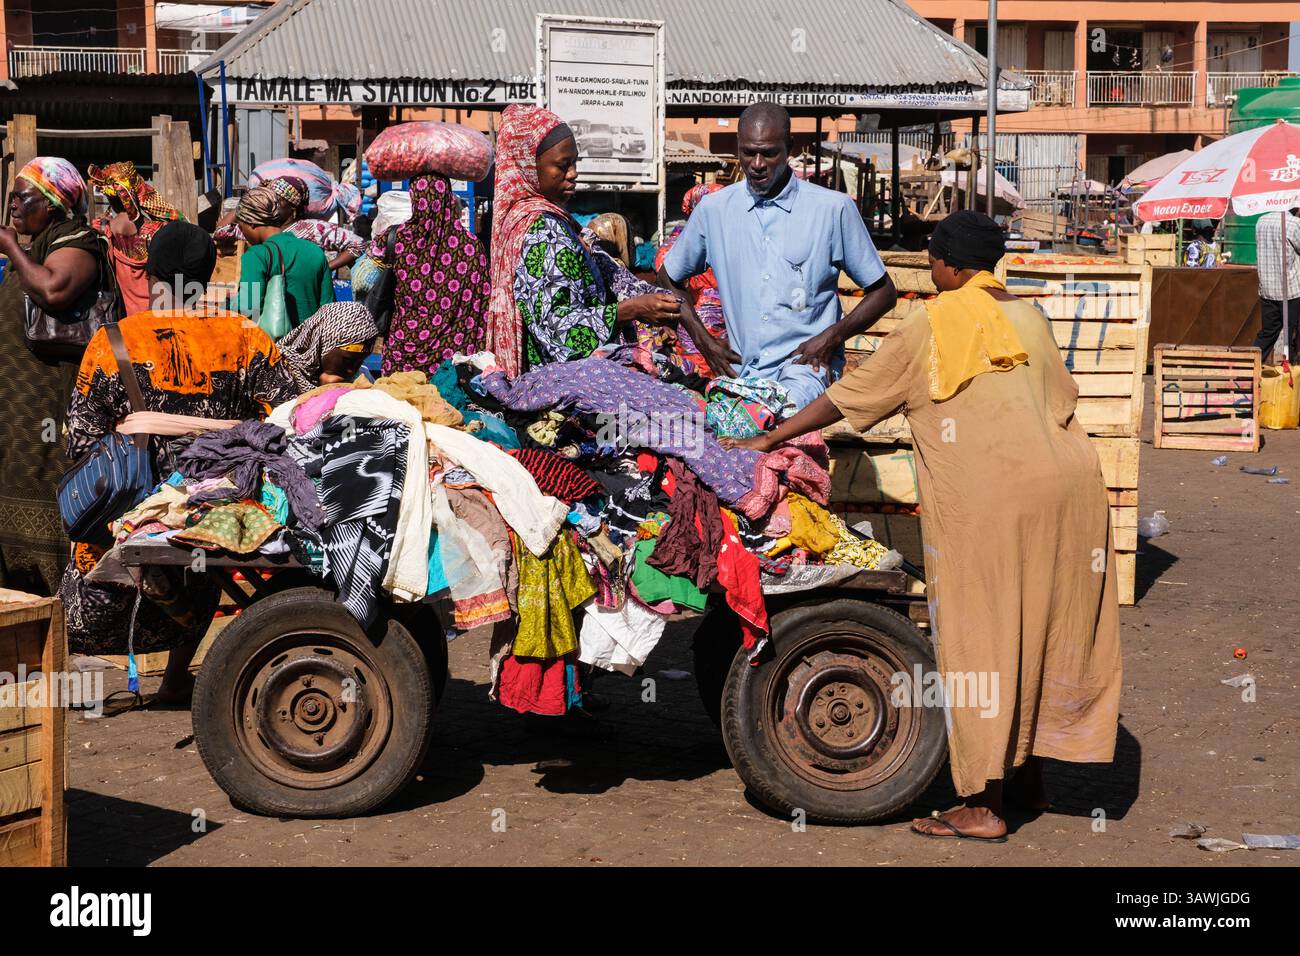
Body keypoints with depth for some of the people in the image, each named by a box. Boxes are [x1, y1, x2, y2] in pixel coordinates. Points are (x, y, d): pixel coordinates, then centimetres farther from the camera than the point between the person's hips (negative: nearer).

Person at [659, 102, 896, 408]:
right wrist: (704, 341, 11)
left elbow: (883, 291, 9)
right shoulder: (713, 209, 9)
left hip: (805, 363, -4)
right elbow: (668, 279, 24)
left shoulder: (834, 208, 1)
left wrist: (833, 336, -6)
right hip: (741, 369, 5)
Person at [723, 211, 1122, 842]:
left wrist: (769, 439, 10)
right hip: (1069, 481, 6)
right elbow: (1063, 401, 15)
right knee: (1043, 633, 15)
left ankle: (983, 808, 3)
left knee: (984, 640, 0)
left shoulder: (932, 324, 0)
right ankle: (1029, 777, 25)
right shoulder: (1028, 317, 15)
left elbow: (850, 396, 2)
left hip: (988, 498, -6)